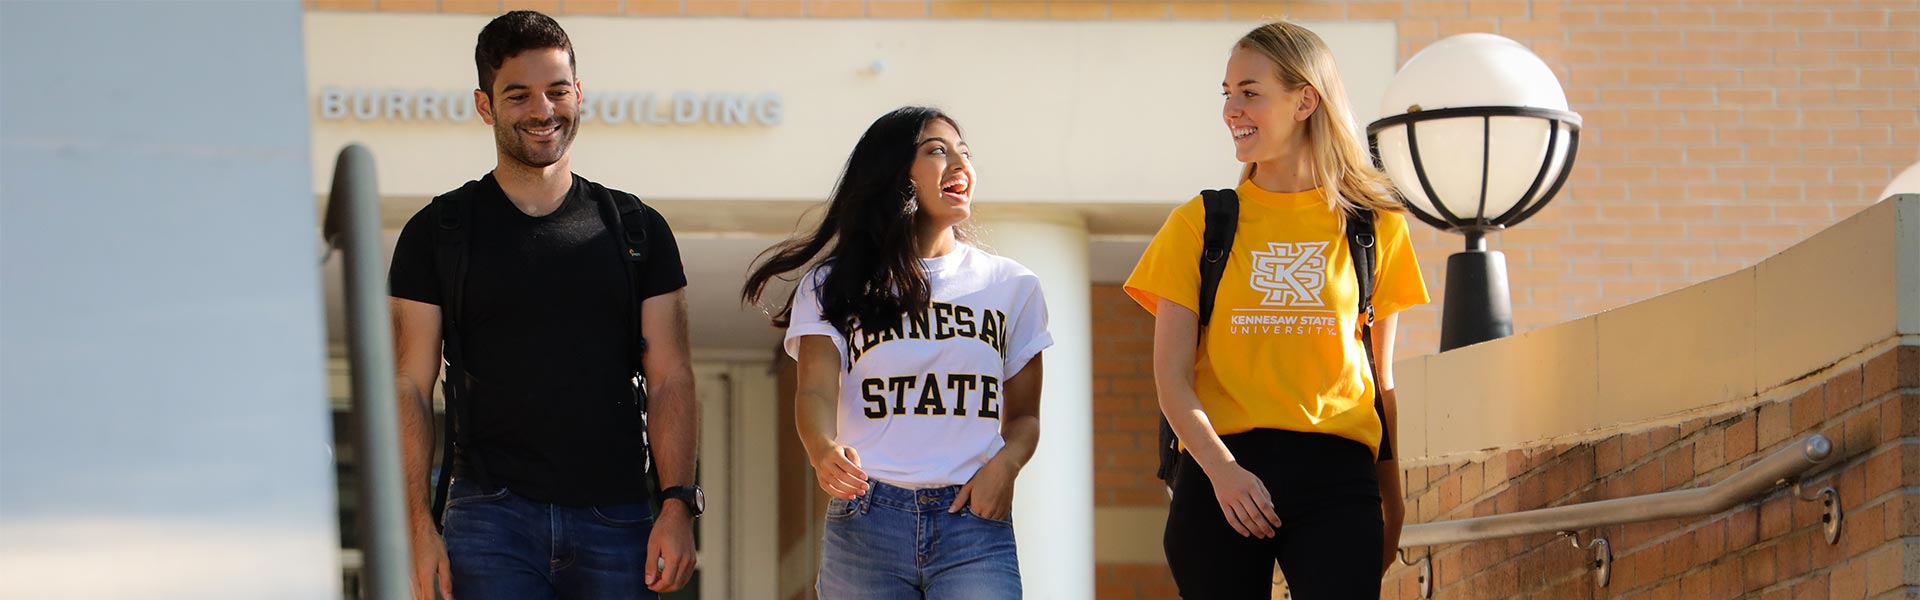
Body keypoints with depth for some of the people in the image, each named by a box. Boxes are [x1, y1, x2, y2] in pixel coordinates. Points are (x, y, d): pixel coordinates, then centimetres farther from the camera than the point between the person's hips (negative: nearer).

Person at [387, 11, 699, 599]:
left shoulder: (637, 230, 11)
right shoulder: (437, 233, 7)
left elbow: (670, 381, 8)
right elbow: (410, 389, 3)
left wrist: (678, 505, -6)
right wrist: (418, 526, -8)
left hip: (616, 524, 2)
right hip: (491, 519, -2)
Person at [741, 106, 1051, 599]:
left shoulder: (1010, 286, 14)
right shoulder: (833, 286, 10)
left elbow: (1023, 415, 17)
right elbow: (816, 391, -5)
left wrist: (1004, 464, -6)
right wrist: (823, 450, -27)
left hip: (974, 522, 0)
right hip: (865, 520, 0)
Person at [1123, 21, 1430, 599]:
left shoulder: (1374, 225, 10)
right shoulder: (1198, 224, 8)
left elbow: (1380, 380, 15)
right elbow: (1172, 377, 2)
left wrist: (1392, 500, 14)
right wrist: (1221, 470, -14)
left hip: (1335, 471, 0)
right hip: (1220, 470, 0)